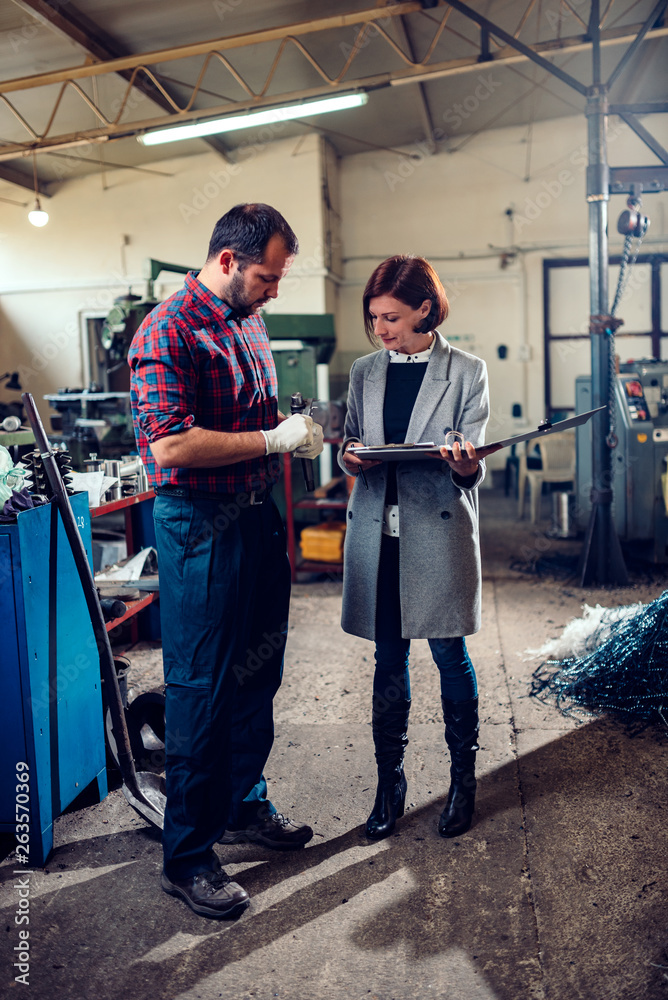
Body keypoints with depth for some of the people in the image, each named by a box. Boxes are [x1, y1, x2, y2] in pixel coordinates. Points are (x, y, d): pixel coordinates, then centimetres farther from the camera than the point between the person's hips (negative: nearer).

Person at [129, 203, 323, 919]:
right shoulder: (168, 331, -14)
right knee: (201, 691, 0)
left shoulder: (249, 324, 14)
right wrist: (274, 438, -19)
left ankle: (244, 805, 39)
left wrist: (299, 431, 6)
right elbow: (171, 444, -24)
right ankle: (187, 856, 17)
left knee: (257, 673, 18)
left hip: (257, 516, 9)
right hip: (200, 527, -9)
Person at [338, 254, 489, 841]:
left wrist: (465, 466, -27)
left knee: (450, 657, 7)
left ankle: (463, 779, 26)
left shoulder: (467, 373, -1)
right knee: (389, 663, 10)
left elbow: (472, 467, -4)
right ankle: (390, 784, 24)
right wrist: (351, 458, -9)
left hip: (439, 534, -3)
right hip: (378, 535, 3)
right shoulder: (364, 373, 10)